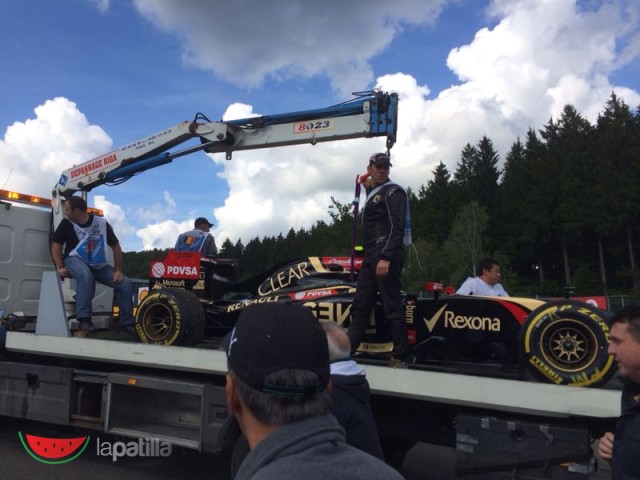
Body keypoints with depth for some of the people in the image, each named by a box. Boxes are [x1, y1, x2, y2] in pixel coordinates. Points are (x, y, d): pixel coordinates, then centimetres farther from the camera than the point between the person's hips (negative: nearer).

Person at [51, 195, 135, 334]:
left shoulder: (101, 223, -5)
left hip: (98, 265, 2)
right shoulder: (67, 223, -5)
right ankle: (84, 319, -35)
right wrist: (60, 266, -11)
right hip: (75, 260, -2)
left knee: (125, 282, -14)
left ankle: (126, 324, -5)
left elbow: (116, 246, 0)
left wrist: (118, 270, -6)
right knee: (86, 275, -40)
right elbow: (56, 244, 3)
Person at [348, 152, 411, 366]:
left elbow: (396, 227, -16)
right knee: (360, 305, 10)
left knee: (392, 306, -7)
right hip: (371, 257, 9)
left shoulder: (393, 192, -4)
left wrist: (386, 257, -24)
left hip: (387, 257, -9)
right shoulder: (373, 194, 23)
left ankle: (400, 357, -1)